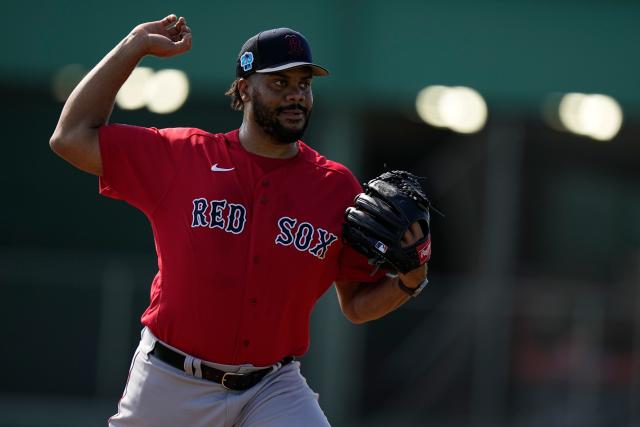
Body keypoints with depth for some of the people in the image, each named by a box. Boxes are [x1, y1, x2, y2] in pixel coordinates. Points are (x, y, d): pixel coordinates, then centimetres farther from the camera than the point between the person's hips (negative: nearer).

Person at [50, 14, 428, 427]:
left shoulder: (338, 187, 3)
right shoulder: (184, 156, -1)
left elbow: (357, 305, 7)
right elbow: (72, 137, -2)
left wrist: (409, 281, -14)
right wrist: (135, 46, 0)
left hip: (274, 391, 1)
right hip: (170, 387, -1)